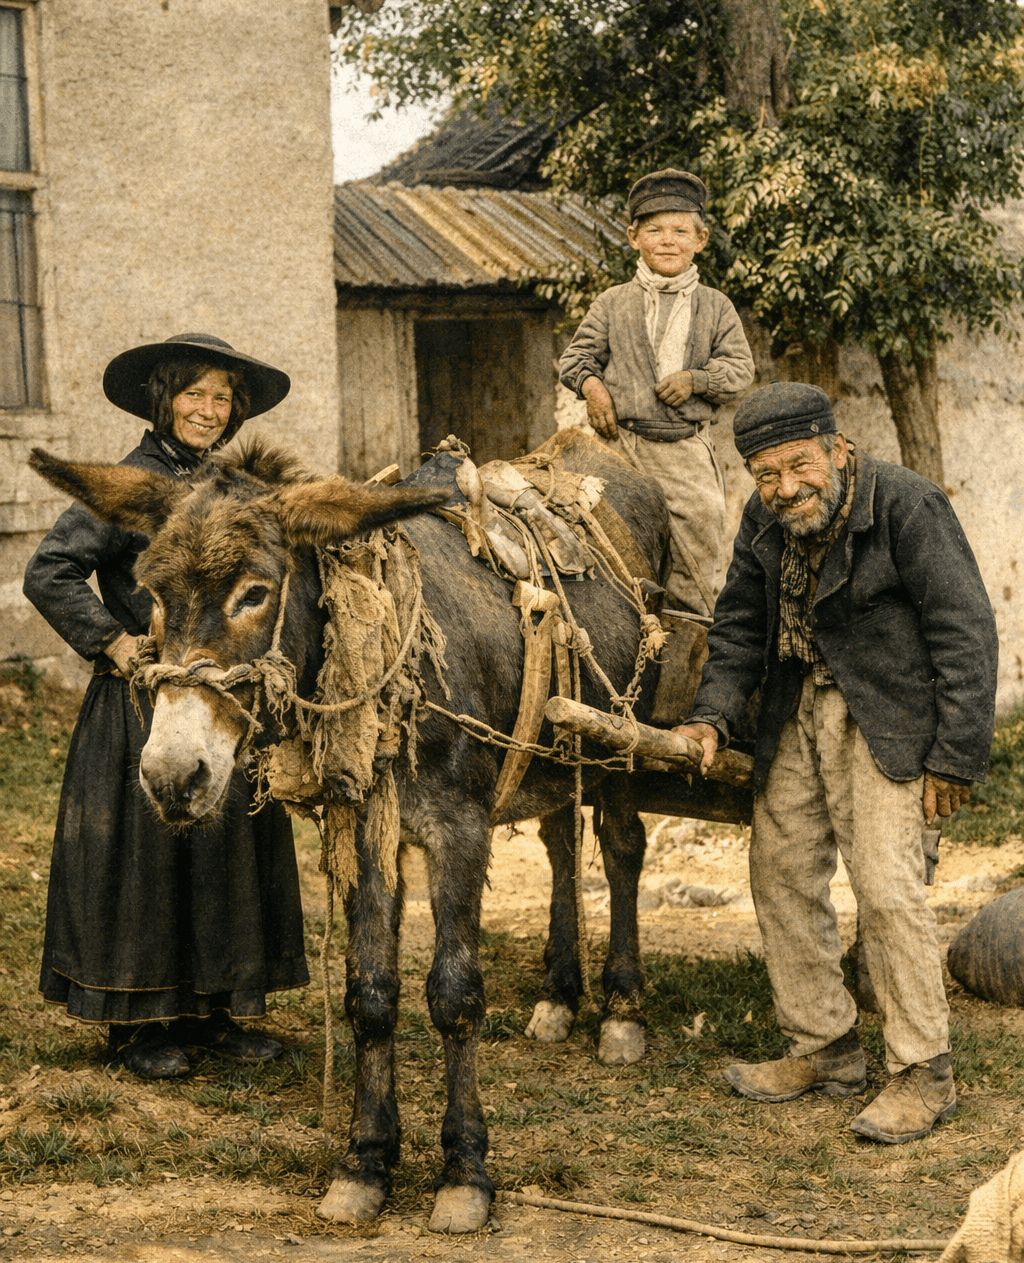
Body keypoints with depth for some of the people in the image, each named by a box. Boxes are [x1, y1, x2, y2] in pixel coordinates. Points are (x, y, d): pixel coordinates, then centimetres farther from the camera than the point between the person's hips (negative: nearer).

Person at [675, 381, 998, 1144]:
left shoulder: (908, 506, -19)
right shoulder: (765, 521, 2)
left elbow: (964, 634, -17)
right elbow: (740, 627, 11)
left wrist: (956, 757, -19)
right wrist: (713, 715, -6)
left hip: (888, 718, -7)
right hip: (799, 715, 7)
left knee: (886, 885, -14)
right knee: (781, 871, 9)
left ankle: (924, 1073, -1)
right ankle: (825, 1049, 24)